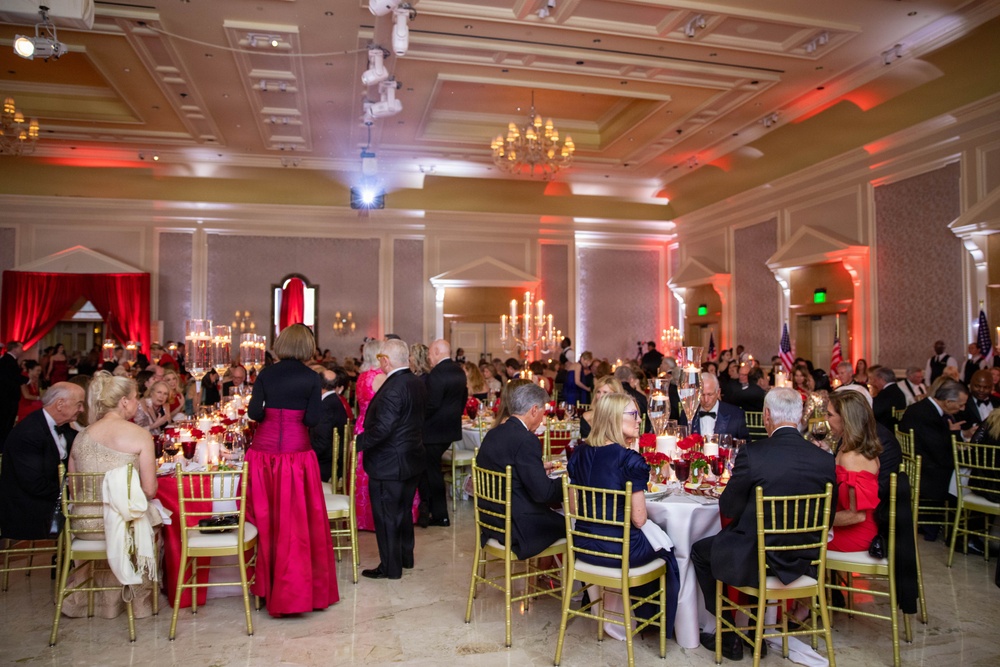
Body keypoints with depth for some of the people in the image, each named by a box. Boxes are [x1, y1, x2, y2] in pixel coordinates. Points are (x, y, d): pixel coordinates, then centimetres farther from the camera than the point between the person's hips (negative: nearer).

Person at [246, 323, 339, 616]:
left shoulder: (266, 374, 1)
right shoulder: (311, 378, -4)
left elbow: (254, 413, -4)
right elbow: (312, 419, -7)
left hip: (264, 451, 2)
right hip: (296, 452, -2)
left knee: (266, 518, 12)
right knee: (297, 521, 5)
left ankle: (267, 583, 24)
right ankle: (298, 588, 12)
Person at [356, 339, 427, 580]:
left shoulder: (392, 388, -25)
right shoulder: (418, 383, 4)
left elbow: (382, 428, -29)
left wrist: (359, 442, -18)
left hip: (388, 464, -9)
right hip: (412, 459, 9)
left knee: (386, 515, 5)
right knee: (404, 510, 21)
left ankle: (390, 567, 15)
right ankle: (406, 557, 34)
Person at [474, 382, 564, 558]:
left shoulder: (494, 434, 5)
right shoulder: (526, 440, -21)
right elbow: (542, 492, -21)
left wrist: (539, 468, 20)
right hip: (518, 527, -9)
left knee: (553, 512, 24)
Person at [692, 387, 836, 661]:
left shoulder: (752, 454, -21)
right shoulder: (825, 460, -8)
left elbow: (728, 508, -11)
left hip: (754, 562, -5)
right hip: (803, 563, 5)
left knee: (700, 550, 22)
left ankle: (728, 638, 27)